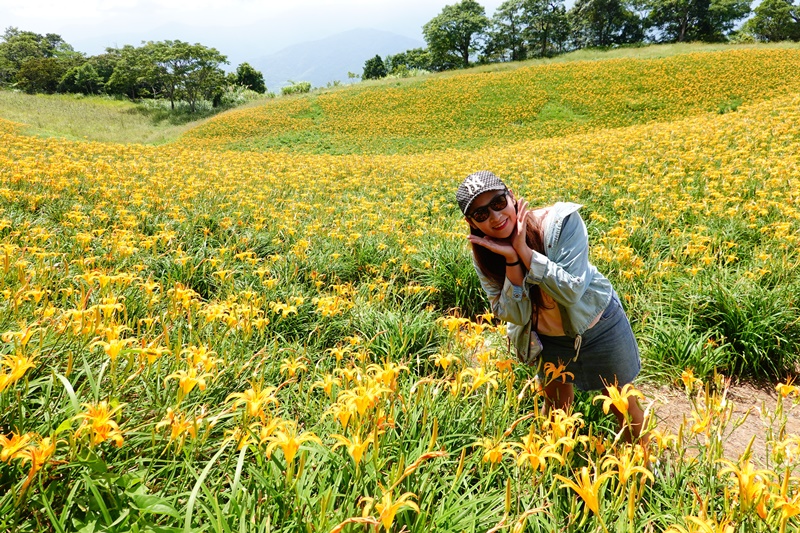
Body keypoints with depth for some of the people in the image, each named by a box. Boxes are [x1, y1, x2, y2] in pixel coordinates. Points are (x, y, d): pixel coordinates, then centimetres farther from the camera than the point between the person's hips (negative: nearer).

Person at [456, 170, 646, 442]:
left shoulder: (561, 221, -29)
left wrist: (524, 250, -39)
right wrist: (511, 259, -35)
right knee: (555, 405, 21)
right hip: (548, 340, 3)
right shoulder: (484, 255, -18)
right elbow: (515, 316, -21)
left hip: (598, 325, -2)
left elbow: (571, 293, -33)